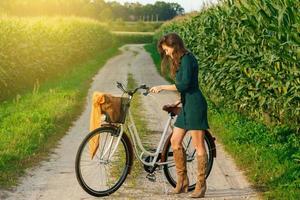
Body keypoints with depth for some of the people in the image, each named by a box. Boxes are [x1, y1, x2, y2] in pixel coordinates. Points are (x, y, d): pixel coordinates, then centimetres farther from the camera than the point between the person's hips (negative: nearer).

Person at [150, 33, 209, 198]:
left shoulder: (187, 58, -11)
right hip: (187, 105, 10)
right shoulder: (179, 61, 18)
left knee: (198, 145, -5)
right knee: (175, 141, 8)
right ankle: (182, 182, 16)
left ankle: (201, 185, 2)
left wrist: (162, 87, -16)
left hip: (195, 105, -10)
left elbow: (185, 84, -20)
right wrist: (179, 101, 18)